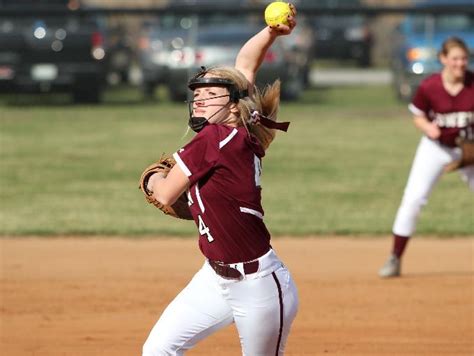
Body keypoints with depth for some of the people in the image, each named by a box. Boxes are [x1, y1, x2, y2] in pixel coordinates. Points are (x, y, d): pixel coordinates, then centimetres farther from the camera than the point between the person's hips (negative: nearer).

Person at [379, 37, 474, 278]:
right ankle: (395, 260, -1)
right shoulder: (429, 87, -18)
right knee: (412, 199, -10)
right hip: (435, 147, -1)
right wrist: (427, 127, -26)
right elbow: (418, 116, -4)